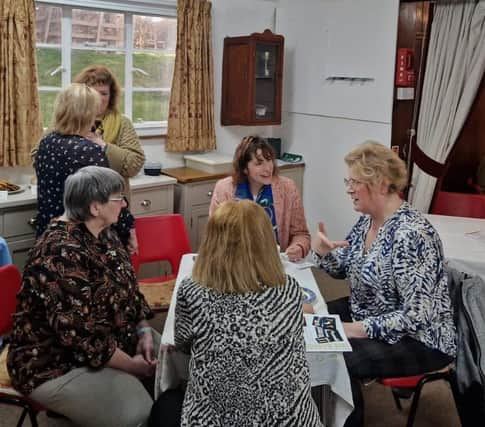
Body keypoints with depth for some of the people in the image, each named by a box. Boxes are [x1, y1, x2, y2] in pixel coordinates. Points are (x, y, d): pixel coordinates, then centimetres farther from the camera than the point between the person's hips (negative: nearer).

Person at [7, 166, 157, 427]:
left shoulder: (102, 234, 1)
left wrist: (143, 331, -3)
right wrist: (131, 365, -18)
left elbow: (127, 286, 11)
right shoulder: (62, 254, -28)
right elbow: (81, 336, -29)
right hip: (57, 364, -9)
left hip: (110, 341, 9)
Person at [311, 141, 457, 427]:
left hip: (416, 340, -9)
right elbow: (343, 270, 10)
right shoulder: (368, 220, 0)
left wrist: (358, 329, -28)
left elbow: (417, 316, -29)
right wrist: (322, 251, -11)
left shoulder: (411, 234, -28)